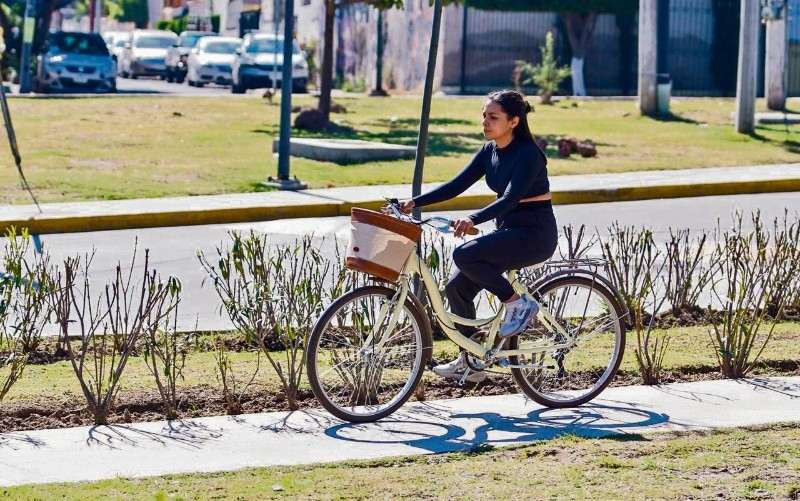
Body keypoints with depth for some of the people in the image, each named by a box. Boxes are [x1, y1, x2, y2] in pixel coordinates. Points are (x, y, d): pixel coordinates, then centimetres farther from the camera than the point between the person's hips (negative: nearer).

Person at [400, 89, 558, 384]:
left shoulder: (527, 154, -18)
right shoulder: (490, 151, 6)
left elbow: (510, 198, -30)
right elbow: (457, 185, 4)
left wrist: (473, 220, -45)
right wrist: (415, 202, -7)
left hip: (535, 234, -9)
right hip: (508, 229, 9)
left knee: (465, 255, -27)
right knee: (457, 287, 0)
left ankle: (518, 304, -11)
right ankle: (470, 363, 12)